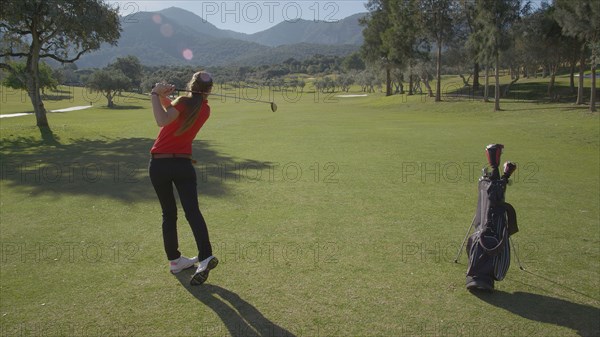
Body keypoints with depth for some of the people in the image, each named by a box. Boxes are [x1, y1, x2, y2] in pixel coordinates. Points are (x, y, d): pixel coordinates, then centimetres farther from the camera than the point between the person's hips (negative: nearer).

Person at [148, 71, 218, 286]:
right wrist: (163, 97, 4)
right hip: (183, 164, 2)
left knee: (169, 214, 10)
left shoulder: (184, 102, -8)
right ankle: (205, 257, -22)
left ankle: (174, 260, 18)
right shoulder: (205, 110, 9)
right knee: (192, 211, -6)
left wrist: (155, 95, -15)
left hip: (159, 164, -2)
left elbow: (162, 120, -25)